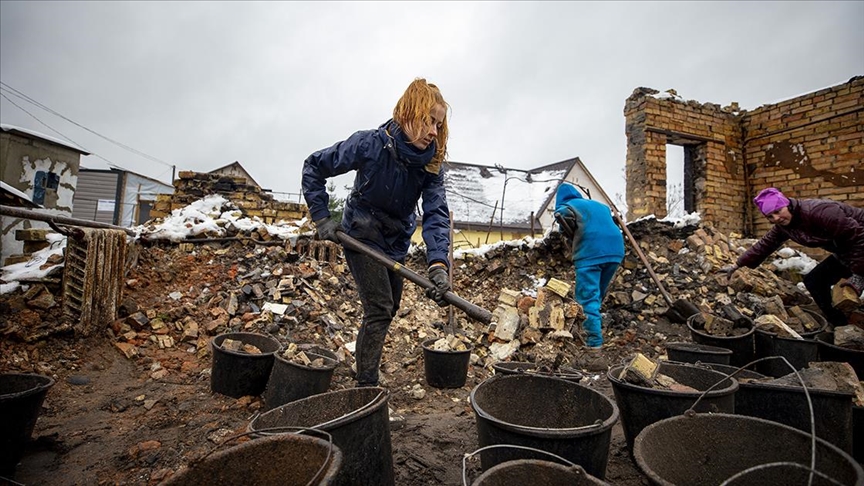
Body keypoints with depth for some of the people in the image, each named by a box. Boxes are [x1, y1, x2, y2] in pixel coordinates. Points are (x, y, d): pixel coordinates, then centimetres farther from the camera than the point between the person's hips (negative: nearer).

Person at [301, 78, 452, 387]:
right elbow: (314, 167, -15)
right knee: (380, 309, -13)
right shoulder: (370, 144, -26)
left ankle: (364, 363, 42)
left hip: (396, 241, 6)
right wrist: (321, 217, -20)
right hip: (362, 236, -6)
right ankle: (366, 385, 3)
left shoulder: (431, 163, -15)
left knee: (390, 307, 17)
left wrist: (438, 263, -40)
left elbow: (436, 213, -25)